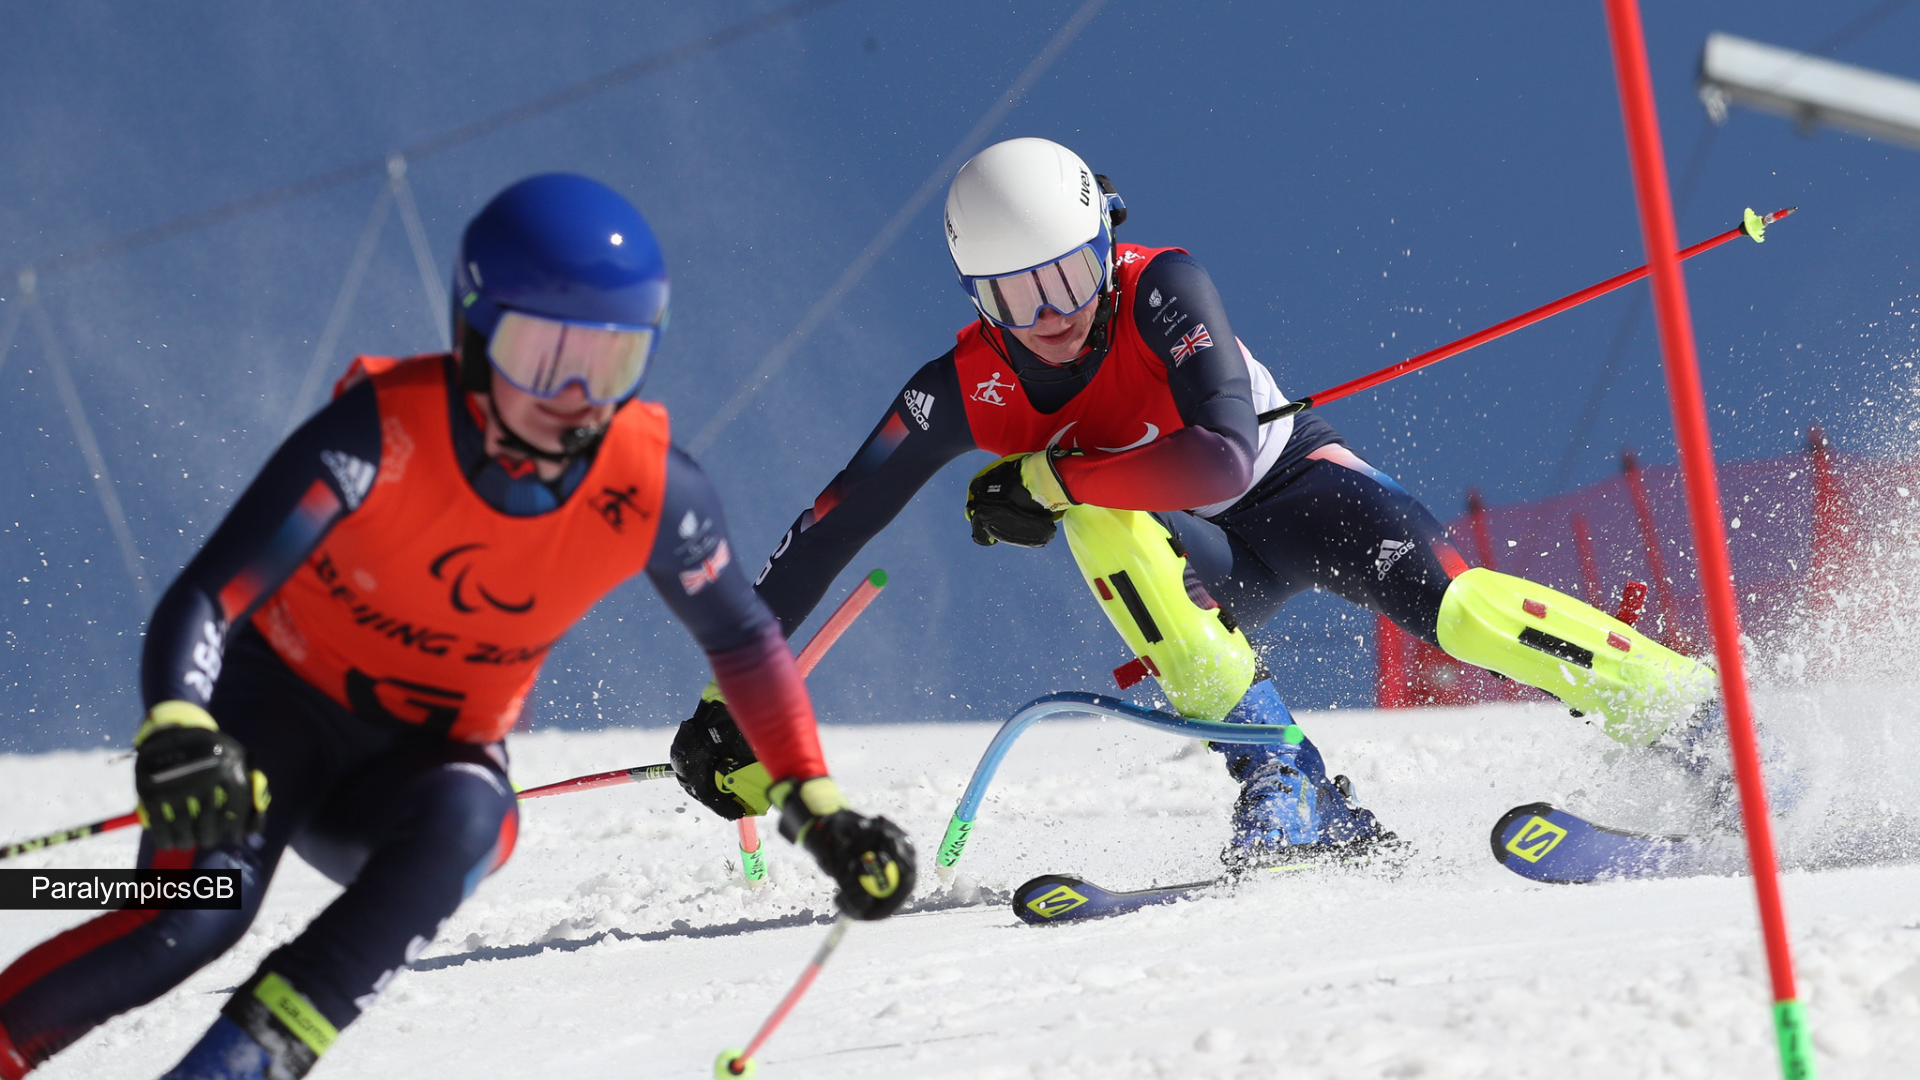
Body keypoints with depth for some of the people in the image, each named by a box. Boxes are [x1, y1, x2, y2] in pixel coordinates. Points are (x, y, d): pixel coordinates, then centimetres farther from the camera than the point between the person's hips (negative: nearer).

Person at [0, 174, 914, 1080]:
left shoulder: (650, 490, -16)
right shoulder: (381, 432, -26)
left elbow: (745, 641, 4)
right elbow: (200, 605, -31)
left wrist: (816, 806, 1)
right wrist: (176, 736, -50)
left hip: (428, 764, 3)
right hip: (281, 707, -3)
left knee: (463, 818, -34)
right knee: (198, 914, -31)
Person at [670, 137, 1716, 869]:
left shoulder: (1162, 289, -26)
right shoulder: (964, 389, -18)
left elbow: (1226, 456, -37)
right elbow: (832, 525, -15)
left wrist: (1051, 479, -35)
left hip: (1295, 483, -2)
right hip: (1189, 566, 2)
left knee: (1443, 596, -29)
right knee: (1105, 525, -32)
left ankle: (1693, 707, -23)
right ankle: (1280, 783, -33)